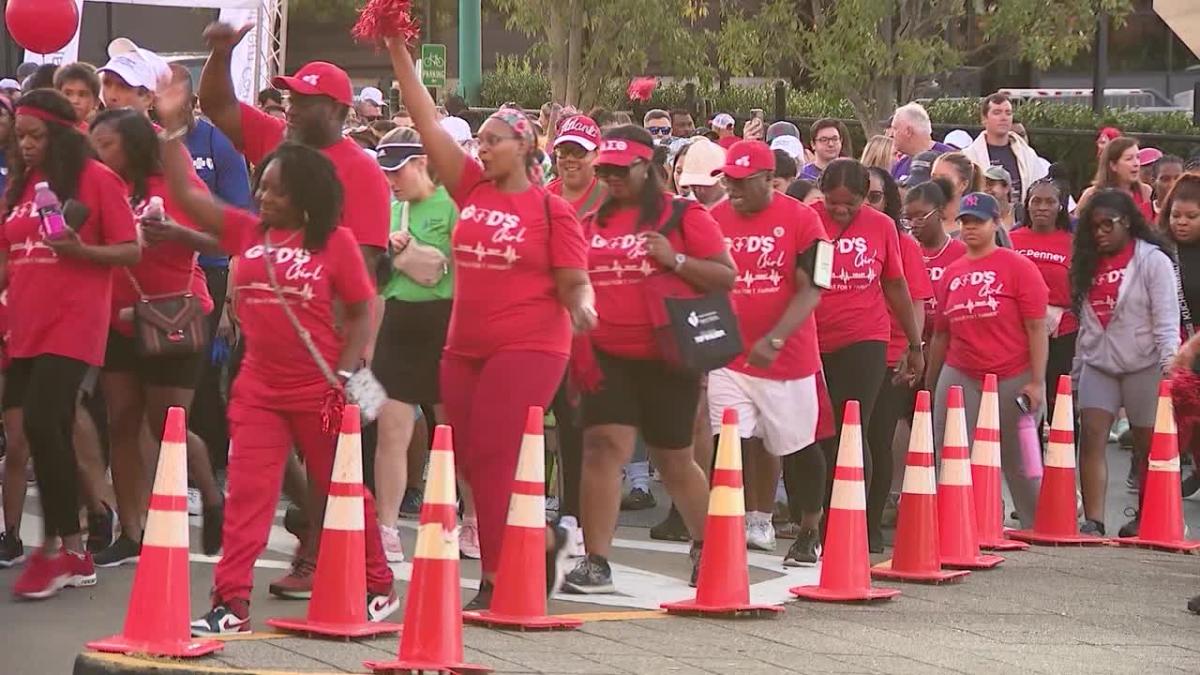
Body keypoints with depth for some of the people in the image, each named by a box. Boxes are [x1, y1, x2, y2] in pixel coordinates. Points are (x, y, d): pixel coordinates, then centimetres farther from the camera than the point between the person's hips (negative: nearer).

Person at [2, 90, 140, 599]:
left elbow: (131, 251, -5)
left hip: (71, 325, -6)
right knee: (52, 432, 8)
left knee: (42, 424, -17)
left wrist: (80, 250, -20)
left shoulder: (96, 180, -4)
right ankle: (71, 551, 15)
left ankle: (55, 548, -8)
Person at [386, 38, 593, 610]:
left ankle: (496, 579, -4)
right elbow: (427, 122, 6)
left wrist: (582, 306, -26)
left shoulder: (550, 209, -5)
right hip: (465, 348, 6)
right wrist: (398, 51, 2)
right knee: (471, 463, 8)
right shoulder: (472, 189, 7)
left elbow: (574, 283, -3)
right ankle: (544, 541, 27)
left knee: (493, 459, -10)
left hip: (526, 349, -6)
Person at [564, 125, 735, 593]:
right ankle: (595, 562, -12)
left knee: (674, 458, 10)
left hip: (667, 359, -3)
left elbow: (726, 277, -6)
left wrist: (676, 260, -20)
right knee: (603, 446, -11)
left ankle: (704, 545, 33)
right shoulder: (593, 224, 10)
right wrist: (578, 349, 4)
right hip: (607, 360, 3)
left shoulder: (682, 217, -2)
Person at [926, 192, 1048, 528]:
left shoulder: (1018, 267, -2)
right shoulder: (952, 273, 11)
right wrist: (929, 386, 18)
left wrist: (1037, 382, -11)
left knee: (1019, 464, 3)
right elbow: (941, 334, 17)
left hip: (1014, 380, -4)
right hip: (960, 380, 4)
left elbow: (1037, 327, -5)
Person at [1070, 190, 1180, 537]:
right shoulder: (1090, 263, 13)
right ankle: (1093, 520, -14)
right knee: (1091, 437, -9)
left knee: (1148, 445, 3)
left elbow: (1166, 320, -10)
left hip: (1143, 366, -5)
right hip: (1099, 365, 5)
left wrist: (1169, 366, -19)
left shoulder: (1152, 261, -5)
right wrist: (1077, 367, 14)